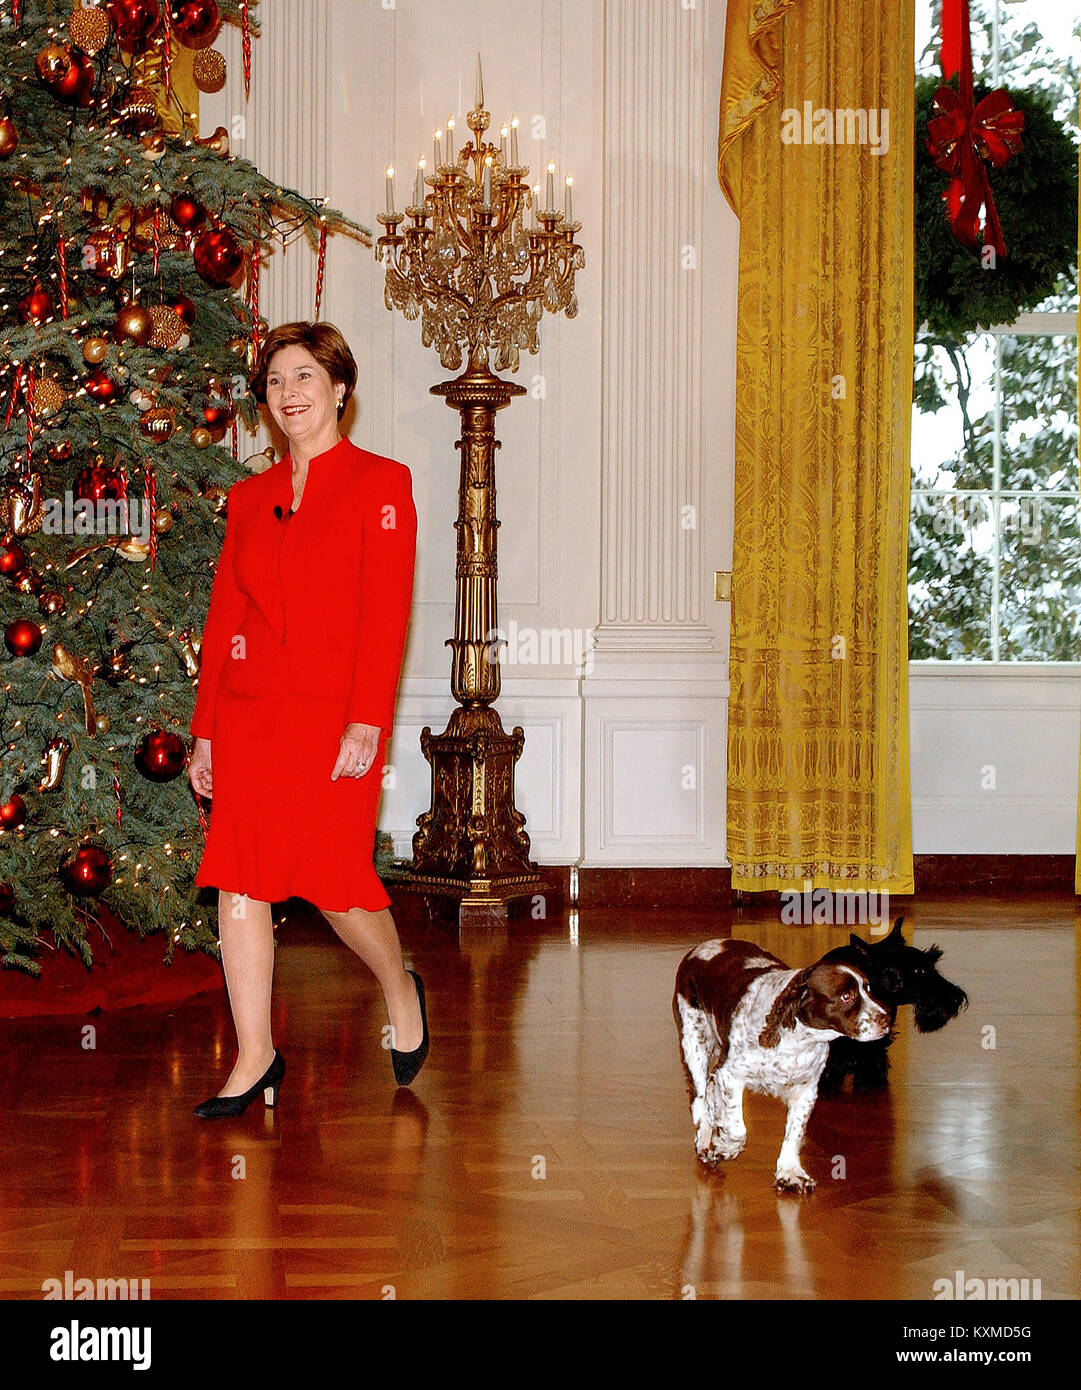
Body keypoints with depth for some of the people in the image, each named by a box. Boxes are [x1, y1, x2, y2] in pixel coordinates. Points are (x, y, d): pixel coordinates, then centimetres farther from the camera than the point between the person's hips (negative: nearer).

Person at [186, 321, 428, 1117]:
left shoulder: (380, 483, 0)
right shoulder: (249, 497, 14)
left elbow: (386, 613, -8)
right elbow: (223, 616, 14)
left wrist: (367, 722, -16)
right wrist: (205, 730, 10)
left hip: (334, 714, -5)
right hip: (248, 713, 5)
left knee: (334, 878, -5)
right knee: (240, 881, 1)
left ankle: (400, 985, 27)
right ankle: (256, 1057, 13)